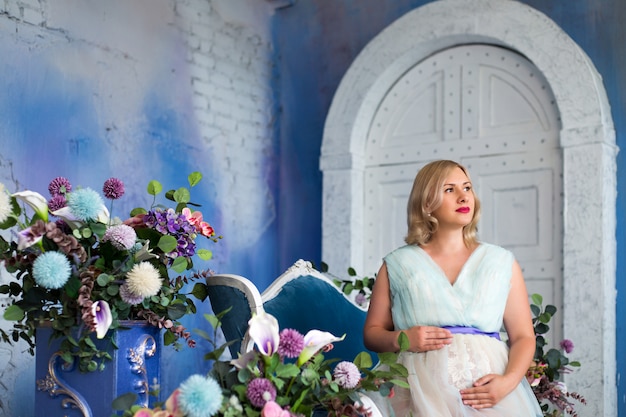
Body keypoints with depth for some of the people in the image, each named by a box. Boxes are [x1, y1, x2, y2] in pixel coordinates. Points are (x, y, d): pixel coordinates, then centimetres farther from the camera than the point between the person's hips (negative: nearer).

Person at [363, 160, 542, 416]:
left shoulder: (502, 262, 9)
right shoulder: (397, 265, 7)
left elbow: (523, 336, 6)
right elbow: (372, 333, 10)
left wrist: (509, 381, -11)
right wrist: (400, 339, -10)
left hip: (490, 390, 1)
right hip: (423, 391, -1)